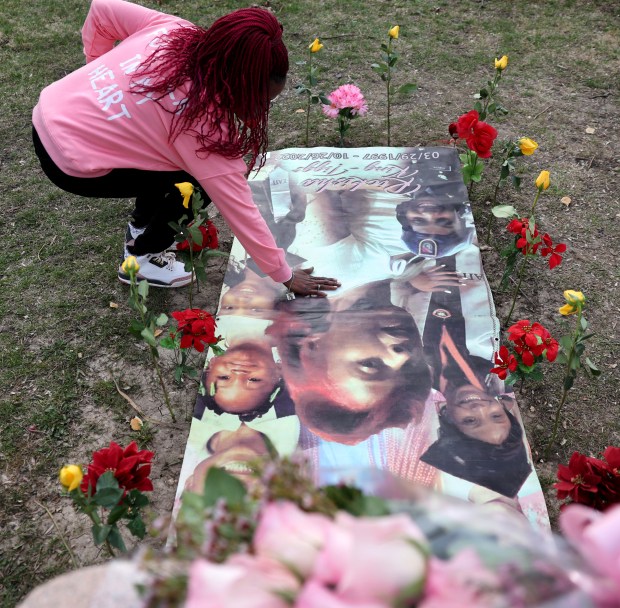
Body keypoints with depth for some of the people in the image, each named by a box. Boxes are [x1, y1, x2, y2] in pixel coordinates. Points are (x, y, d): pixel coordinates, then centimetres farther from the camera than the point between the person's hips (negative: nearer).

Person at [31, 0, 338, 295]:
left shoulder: (173, 30, -8)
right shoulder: (204, 122, -24)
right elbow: (241, 212, -19)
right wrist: (285, 276, -10)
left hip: (49, 113, 8)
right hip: (70, 163, -8)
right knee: (199, 183, -5)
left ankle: (141, 227, 34)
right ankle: (140, 259, 12)